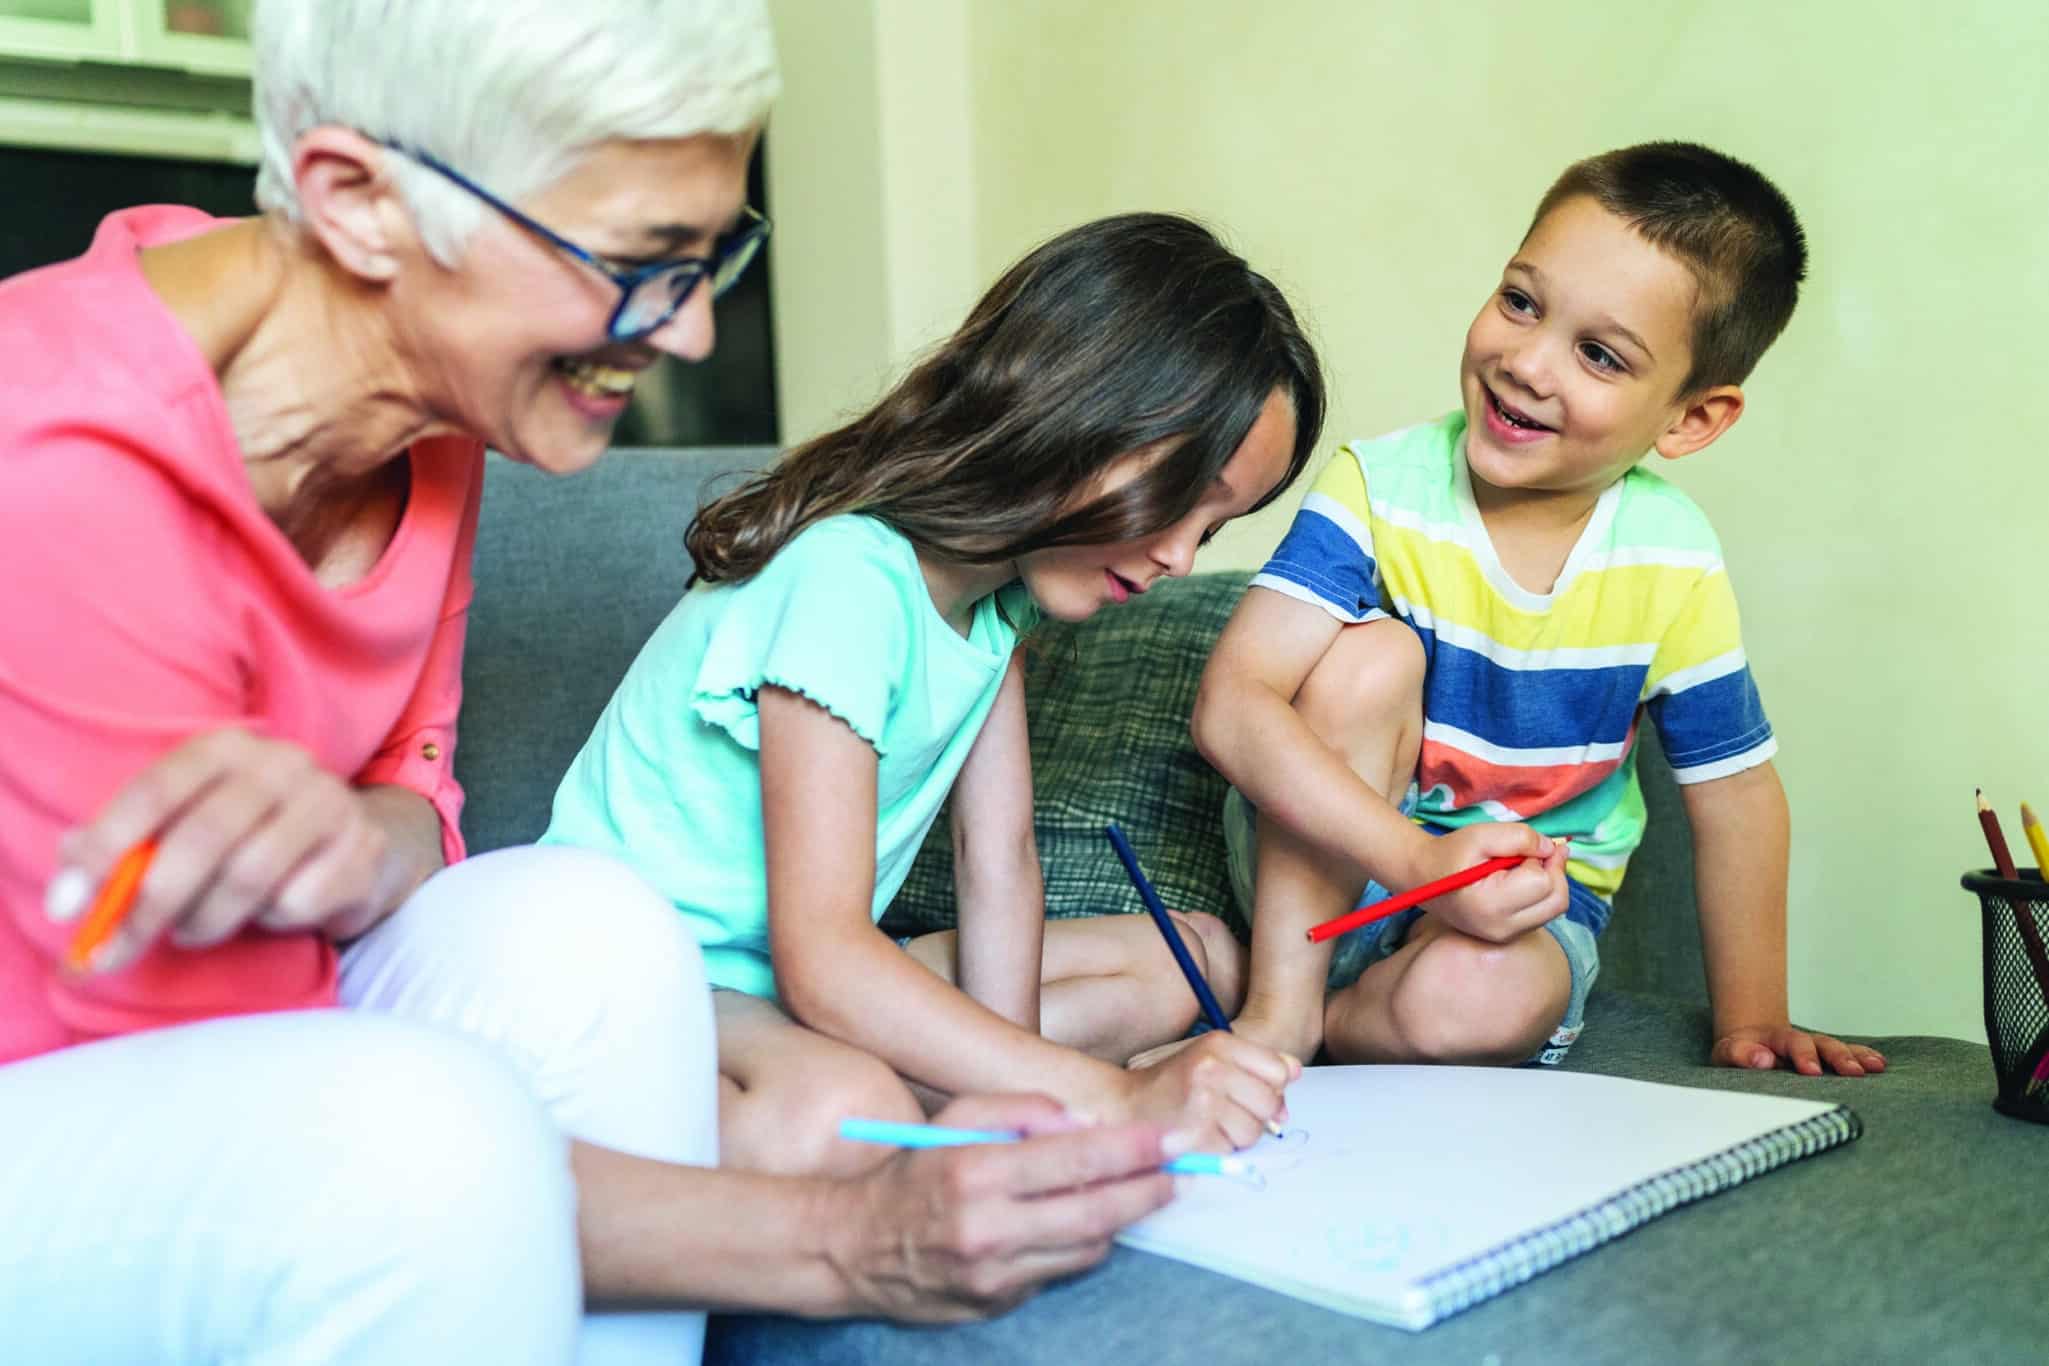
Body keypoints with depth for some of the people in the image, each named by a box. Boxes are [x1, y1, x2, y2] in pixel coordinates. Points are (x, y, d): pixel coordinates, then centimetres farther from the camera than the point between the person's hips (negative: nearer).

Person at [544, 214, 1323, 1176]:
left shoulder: (998, 586, 2)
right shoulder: (848, 580, -26)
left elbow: (998, 868, -1)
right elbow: (822, 962, -31)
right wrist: (1117, 1098, -34)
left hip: (813, 977, 10)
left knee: (1194, 957, 4)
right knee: (842, 1117, -42)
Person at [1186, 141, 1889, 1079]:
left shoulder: (1673, 562, -12)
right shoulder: (1382, 489, -18)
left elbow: (1734, 791, 0)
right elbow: (1232, 704, -29)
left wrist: (1751, 1020, 0)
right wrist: (1421, 860, -37)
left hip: (1528, 906, 1)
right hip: (1327, 874, 0)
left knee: (1481, 1000, -34)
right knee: (1372, 655, -28)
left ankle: (1333, 1025, -2)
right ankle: (1280, 1005, -19)